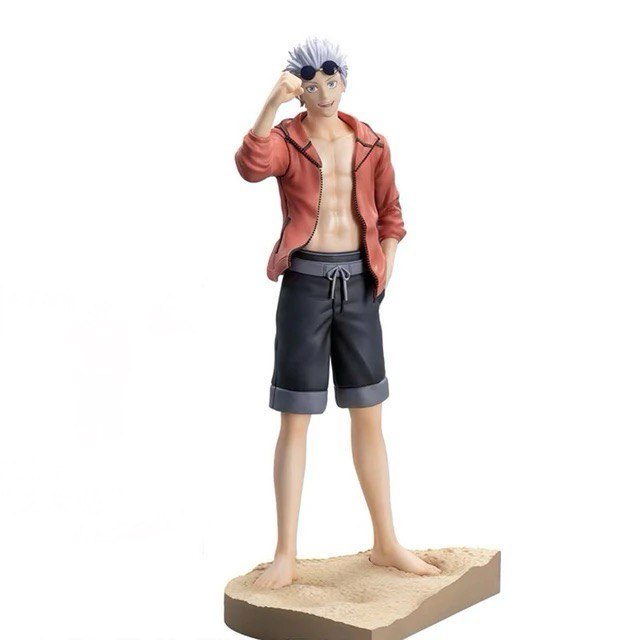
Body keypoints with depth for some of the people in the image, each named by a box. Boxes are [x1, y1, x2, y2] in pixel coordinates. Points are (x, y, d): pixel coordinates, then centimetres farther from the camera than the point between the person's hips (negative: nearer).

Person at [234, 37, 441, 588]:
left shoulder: (372, 145, 6)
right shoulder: (286, 140, -5)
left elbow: (390, 215, 15)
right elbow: (251, 166, -28)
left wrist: (384, 273, 3)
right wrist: (273, 102, -35)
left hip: (358, 285, 4)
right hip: (305, 284, -3)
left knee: (369, 417, 10)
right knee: (295, 421, -1)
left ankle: (386, 543, 22)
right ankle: (286, 556, 6)